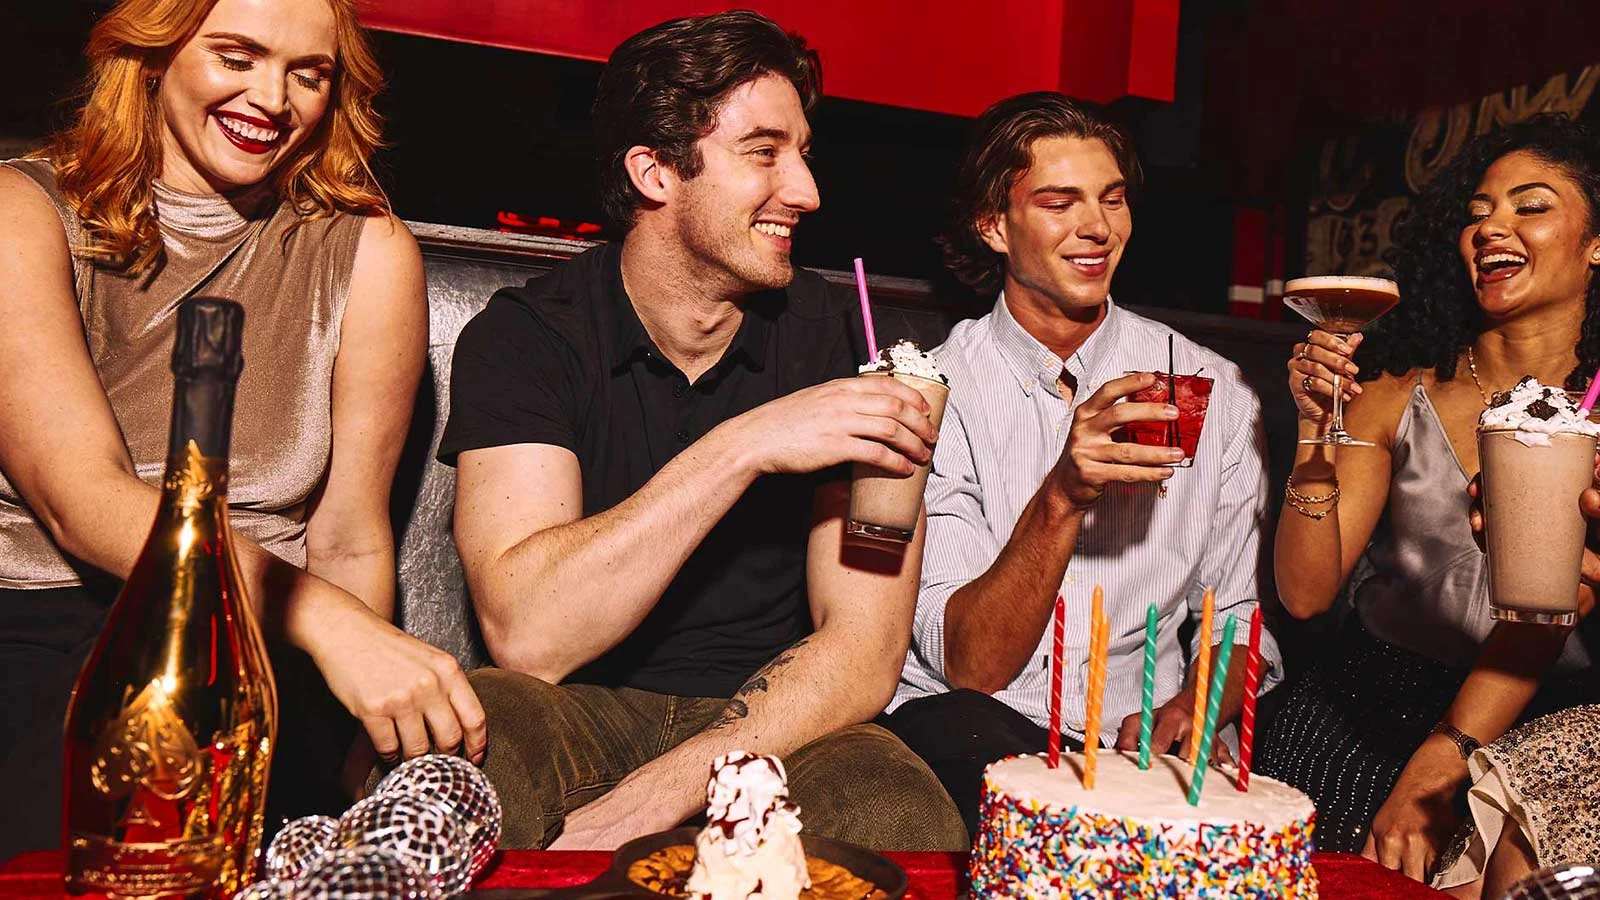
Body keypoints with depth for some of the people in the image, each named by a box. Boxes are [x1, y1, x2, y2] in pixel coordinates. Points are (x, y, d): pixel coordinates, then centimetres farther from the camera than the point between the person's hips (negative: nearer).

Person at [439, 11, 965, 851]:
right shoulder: (522, 338, -7)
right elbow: (525, 638, -20)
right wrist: (740, 449, -27)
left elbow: (862, 652, -8)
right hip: (576, 714, -2)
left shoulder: (845, 344, -4)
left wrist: (661, 794, -22)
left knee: (909, 824, -30)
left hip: (771, 729, 2)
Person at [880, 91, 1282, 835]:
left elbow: (1240, 616, 10)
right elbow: (965, 665, -11)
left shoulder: (1214, 392, 5)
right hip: (970, 740, 0)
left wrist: (1189, 707, -13)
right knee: (954, 730, -34)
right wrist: (1061, 498, -26)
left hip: (1138, 744, 1)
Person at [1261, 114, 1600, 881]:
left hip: (1529, 722, -1)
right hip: (1368, 700, 1)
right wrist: (1316, 435, -18)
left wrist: (1433, 774, -25)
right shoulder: (1399, 394, 0)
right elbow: (1305, 593, -4)